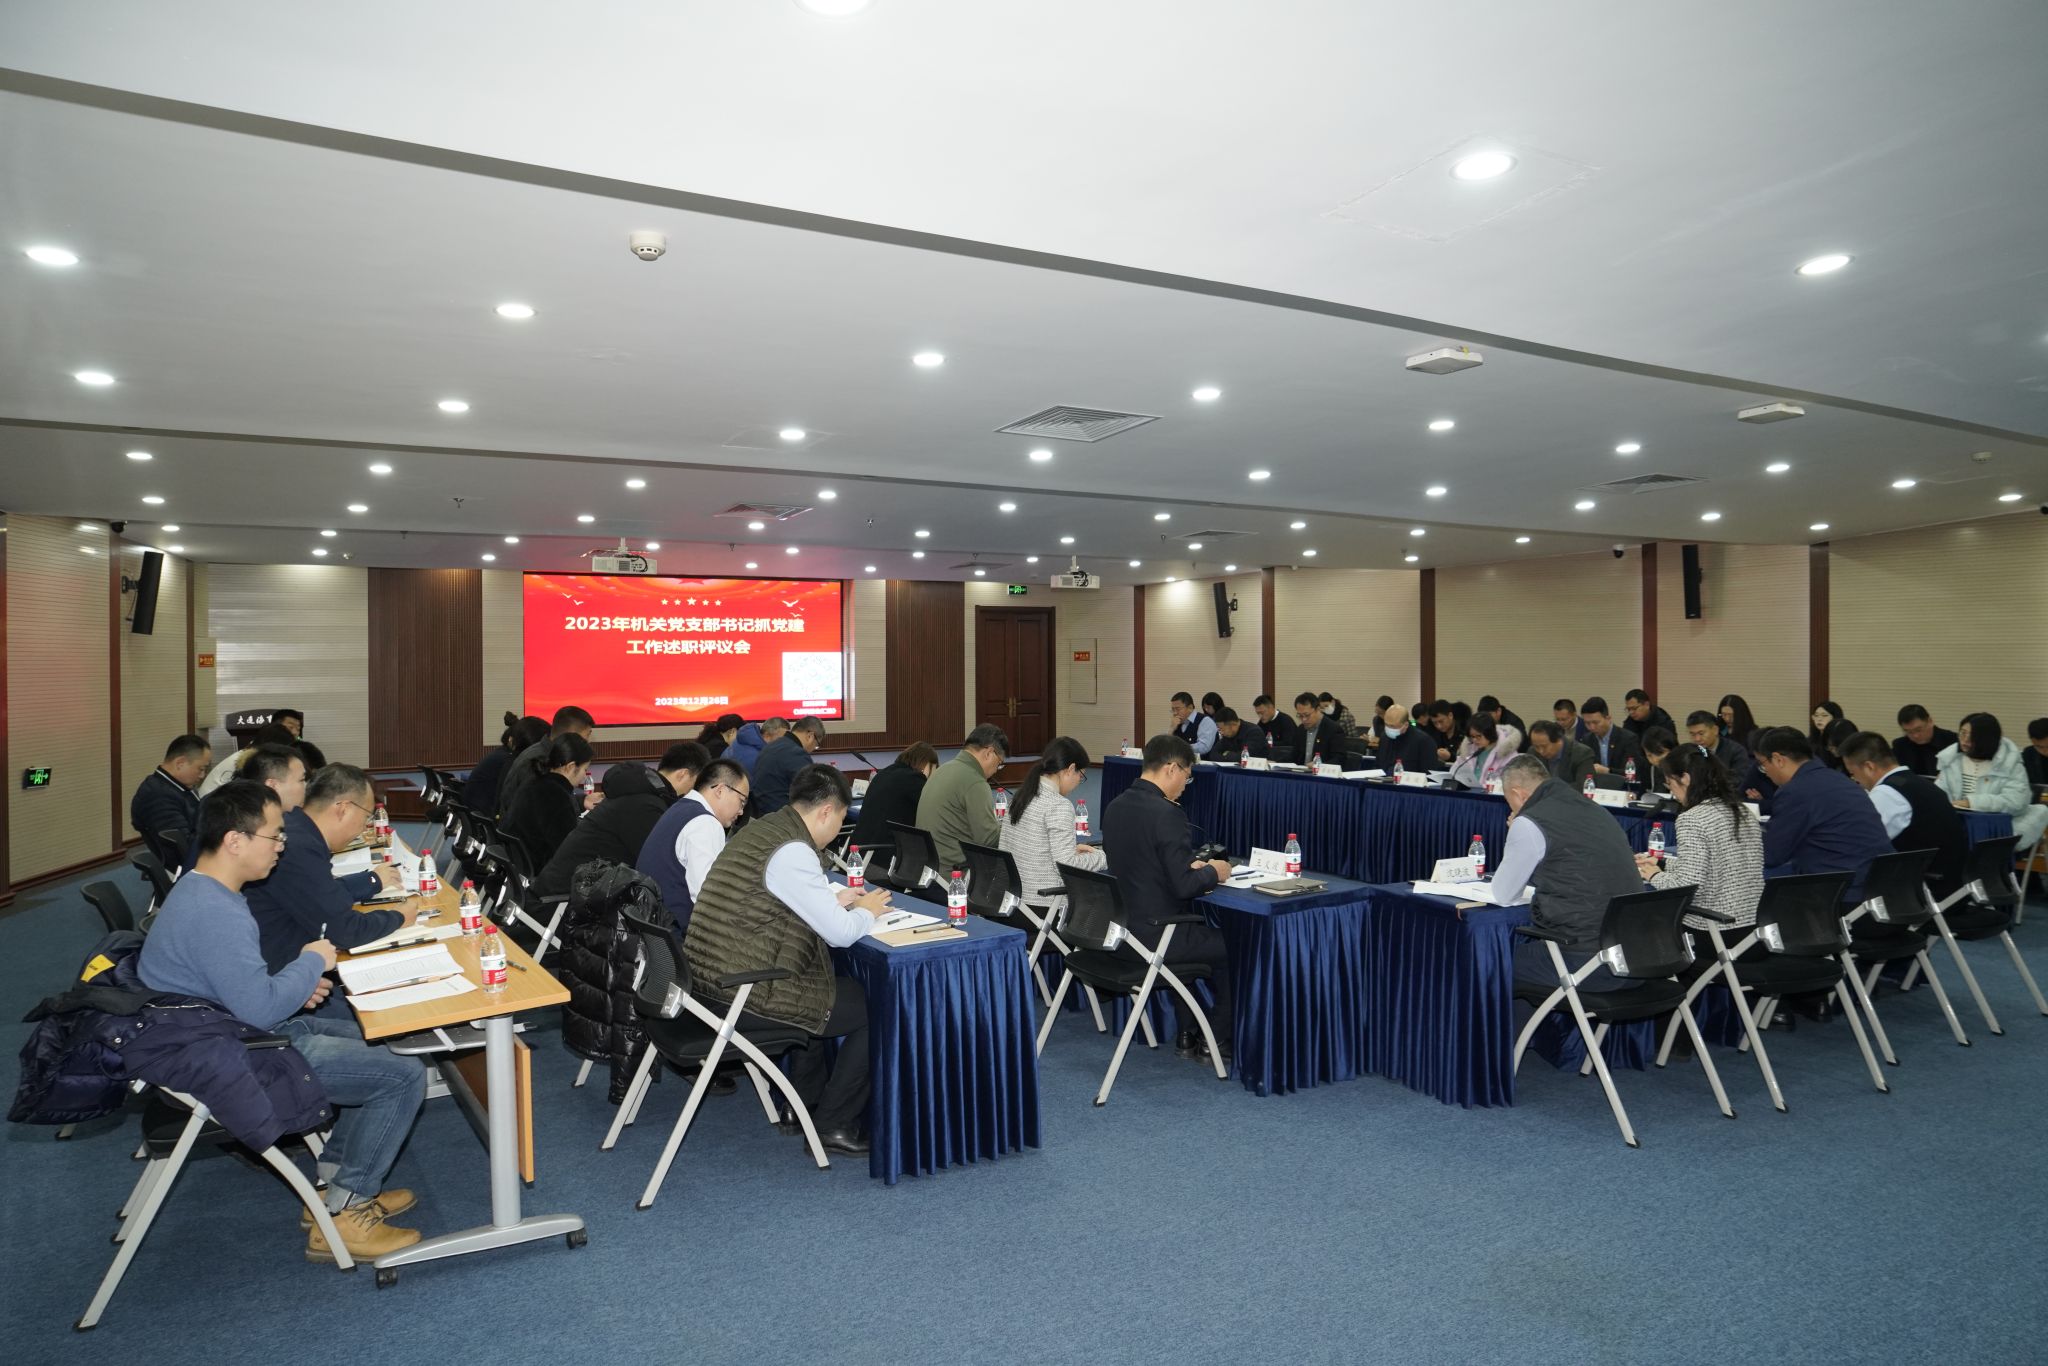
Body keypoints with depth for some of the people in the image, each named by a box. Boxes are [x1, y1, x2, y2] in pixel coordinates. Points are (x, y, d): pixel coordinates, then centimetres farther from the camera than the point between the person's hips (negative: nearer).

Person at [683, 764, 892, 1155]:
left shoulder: (759, 829, 9)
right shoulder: (792, 851, -20)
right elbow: (840, 934, -16)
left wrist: (834, 901, 15)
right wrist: (867, 911, 3)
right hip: (744, 995, -10)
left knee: (828, 988, 31)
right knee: (872, 1007, 5)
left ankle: (803, 1105, 36)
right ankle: (833, 1124, 14)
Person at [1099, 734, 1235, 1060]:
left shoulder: (1116, 806, 3)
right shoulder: (1166, 813, -22)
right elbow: (1183, 886, -22)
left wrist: (1191, 866, 11)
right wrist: (1213, 873, -2)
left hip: (1122, 925, 8)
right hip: (1156, 935, -8)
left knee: (1208, 933, 33)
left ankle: (1188, 1034, 34)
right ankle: (1217, 1039, 25)